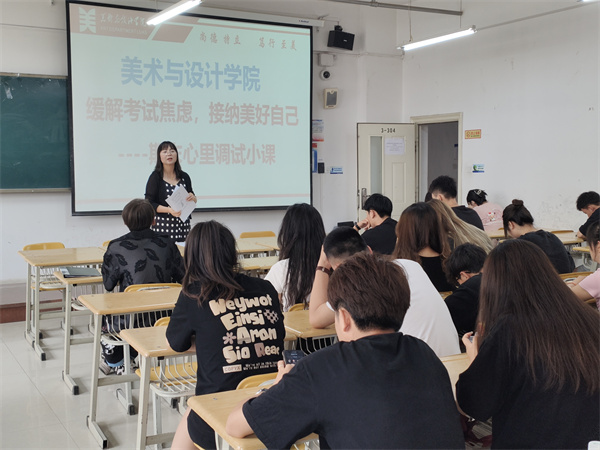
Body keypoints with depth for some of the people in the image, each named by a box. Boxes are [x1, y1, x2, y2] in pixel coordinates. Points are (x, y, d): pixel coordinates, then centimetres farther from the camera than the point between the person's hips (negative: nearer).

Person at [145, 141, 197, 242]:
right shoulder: (155, 177, -1)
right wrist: (169, 210, -18)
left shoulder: (184, 177, 11)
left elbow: (194, 200, 21)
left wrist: (193, 198, -3)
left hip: (183, 226, 4)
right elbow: (149, 204, -5)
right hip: (163, 226, -3)